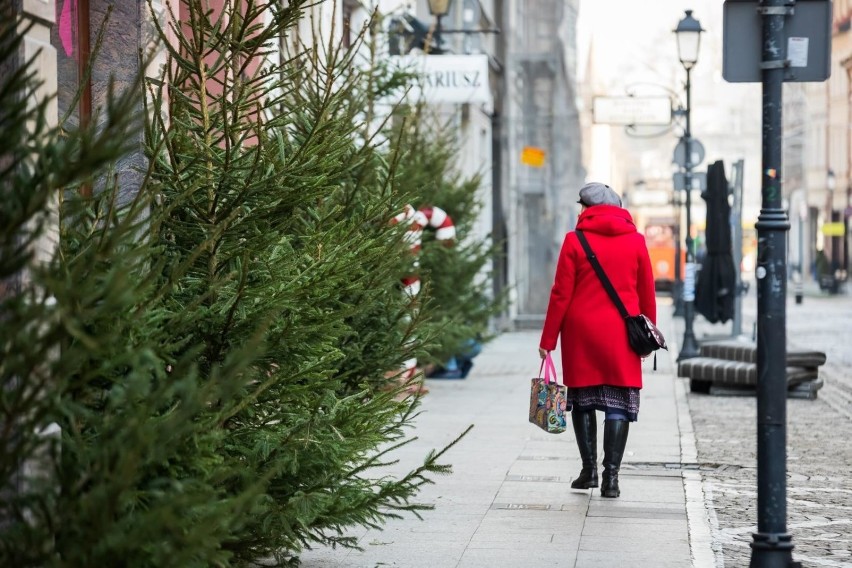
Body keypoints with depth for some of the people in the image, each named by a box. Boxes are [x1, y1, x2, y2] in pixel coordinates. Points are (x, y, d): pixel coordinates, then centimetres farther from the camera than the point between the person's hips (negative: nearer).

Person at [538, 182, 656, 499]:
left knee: (582, 400, 13)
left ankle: (589, 470, 13)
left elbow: (561, 294, -4)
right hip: (620, 335, 1)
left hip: (581, 332, -1)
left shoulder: (575, 240, -3)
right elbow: (647, 294, 8)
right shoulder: (635, 241, 4)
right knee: (617, 404, 1)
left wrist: (548, 339, 2)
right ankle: (611, 477, -5)